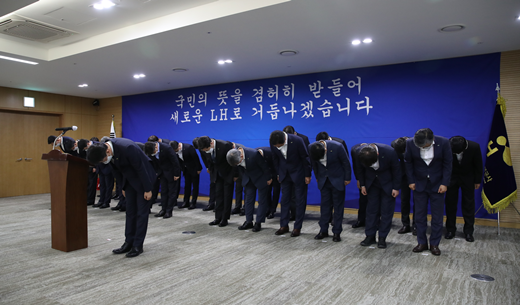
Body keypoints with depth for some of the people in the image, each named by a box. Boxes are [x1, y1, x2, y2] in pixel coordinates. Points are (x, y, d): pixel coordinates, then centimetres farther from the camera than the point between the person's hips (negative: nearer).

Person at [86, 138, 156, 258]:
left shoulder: (127, 148, -34)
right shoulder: (104, 149, -10)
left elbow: (141, 168, -25)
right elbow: (117, 169, 6)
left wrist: (148, 189, -18)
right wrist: (123, 187, 12)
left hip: (143, 177, -7)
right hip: (130, 179, 7)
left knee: (142, 212, -3)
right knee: (130, 212, 10)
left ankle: (138, 245, 5)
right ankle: (129, 243, 18)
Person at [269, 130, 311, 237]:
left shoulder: (297, 140, -25)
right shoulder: (273, 143, -14)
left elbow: (305, 158, -13)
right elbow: (275, 159, 3)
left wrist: (307, 175, -9)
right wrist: (278, 173, 8)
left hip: (298, 174, -3)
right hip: (285, 174, 4)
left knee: (300, 200, 1)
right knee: (284, 199, 7)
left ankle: (297, 227, 10)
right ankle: (284, 226, 17)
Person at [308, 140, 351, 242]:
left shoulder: (337, 147, -28)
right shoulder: (311, 148, -18)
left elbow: (346, 162, -12)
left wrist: (347, 178, -3)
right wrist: (317, 177, 12)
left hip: (337, 179, -3)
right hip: (323, 179, 3)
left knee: (338, 205, 3)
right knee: (324, 204, 7)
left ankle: (337, 232, 12)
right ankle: (323, 230, 17)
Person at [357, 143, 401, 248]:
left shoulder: (389, 152, -32)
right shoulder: (360, 154, -25)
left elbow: (396, 170, -15)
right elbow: (360, 169, -4)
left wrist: (396, 188, -10)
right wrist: (362, 185, 0)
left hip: (387, 183, -2)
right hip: (372, 183, 2)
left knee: (386, 211, 0)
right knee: (371, 209, 5)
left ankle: (382, 238, 10)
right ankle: (370, 236, 15)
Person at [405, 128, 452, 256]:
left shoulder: (443, 143, -16)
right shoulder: (410, 143, -15)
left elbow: (448, 164, -6)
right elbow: (408, 162, 0)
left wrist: (444, 183, -9)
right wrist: (411, 181, -2)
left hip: (437, 184, -1)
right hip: (419, 184, 1)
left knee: (437, 216, 5)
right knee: (419, 215, 6)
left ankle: (434, 244, 18)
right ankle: (422, 242, 19)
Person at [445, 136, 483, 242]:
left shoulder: (474, 147, -24)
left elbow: (478, 164, -8)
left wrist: (477, 180, 0)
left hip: (468, 178, 0)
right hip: (452, 176, 0)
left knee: (468, 204, 2)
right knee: (450, 203, 3)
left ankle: (468, 232, 12)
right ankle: (450, 230, 14)